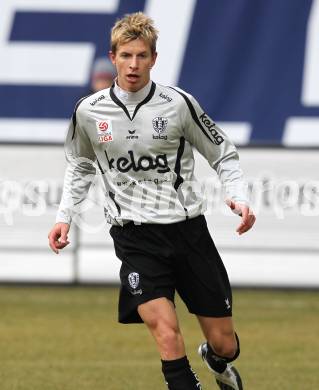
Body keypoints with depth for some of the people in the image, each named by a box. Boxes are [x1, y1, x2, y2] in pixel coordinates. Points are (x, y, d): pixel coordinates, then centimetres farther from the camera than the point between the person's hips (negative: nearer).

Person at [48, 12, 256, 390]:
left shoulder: (179, 104, -6)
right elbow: (80, 166, 19)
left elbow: (223, 155, 5)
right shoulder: (88, 112, -1)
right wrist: (64, 216, 11)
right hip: (135, 236, 0)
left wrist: (238, 198, -11)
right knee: (166, 332, -24)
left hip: (187, 227, 1)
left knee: (224, 343, 6)